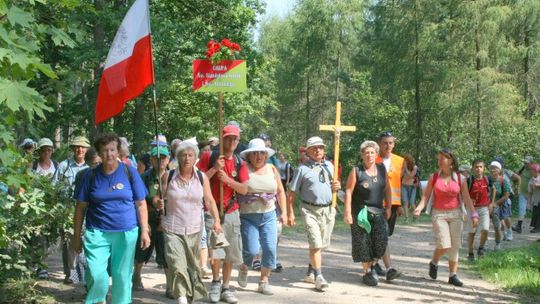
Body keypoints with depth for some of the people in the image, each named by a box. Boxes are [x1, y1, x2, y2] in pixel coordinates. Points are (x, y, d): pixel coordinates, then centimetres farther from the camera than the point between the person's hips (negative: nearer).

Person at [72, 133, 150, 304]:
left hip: (126, 233, 1)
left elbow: (141, 204, 4)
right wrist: (77, 236, 6)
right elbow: (81, 207, 6)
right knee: (96, 276, -13)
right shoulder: (91, 175, 2)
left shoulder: (129, 172, 1)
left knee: (122, 277, 8)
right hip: (97, 232, 0)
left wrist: (144, 231, -1)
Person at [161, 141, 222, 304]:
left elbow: (209, 201, 5)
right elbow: (160, 198, 6)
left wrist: (217, 220, -4)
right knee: (177, 265, -17)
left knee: (192, 265, 13)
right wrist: (159, 203, -16)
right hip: (172, 228, -2)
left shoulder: (202, 178, 1)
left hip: (194, 229, 2)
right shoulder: (169, 176, -4)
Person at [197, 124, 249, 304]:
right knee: (216, 251, -17)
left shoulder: (239, 163, 6)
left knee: (231, 254, 10)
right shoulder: (209, 157, -3)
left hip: (231, 212, 4)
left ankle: (225, 288, 25)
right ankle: (215, 282, 8)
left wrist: (228, 180, -17)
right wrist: (214, 169, -19)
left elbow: (244, 189, -2)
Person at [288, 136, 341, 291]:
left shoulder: (329, 166, 11)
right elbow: (292, 193, -4)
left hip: (328, 210, 5)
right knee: (315, 244, -13)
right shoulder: (302, 169, -5)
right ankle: (319, 277, -9)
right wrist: (290, 213, -8)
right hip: (311, 210, -5)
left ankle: (310, 273, 29)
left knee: (321, 245, 12)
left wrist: (336, 187, 0)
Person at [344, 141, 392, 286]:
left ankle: (372, 265, 20)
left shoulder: (381, 169, 6)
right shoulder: (356, 171, -7)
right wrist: (347, 212, -14)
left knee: (381, 241, -4)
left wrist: (388, 207, 9)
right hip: (361, 212, -4)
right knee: (364, 243, 0)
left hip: (378, 212, 4)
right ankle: (367, 272, 13)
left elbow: (387, 189, 13)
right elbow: (348, 192, -9)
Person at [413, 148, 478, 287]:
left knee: (455, 246, 3)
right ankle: (434, 263, 17)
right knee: (444, 245, -13)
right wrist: (419, 207, -17)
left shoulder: (460, 178, 1)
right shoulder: (434, 177, 0)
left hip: (455, 214, 2)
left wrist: (473, 214, -5)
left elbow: (466, 199, 3)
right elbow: (426, 195, 0)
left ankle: (453, 275, 13)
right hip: (439, 214, -2)